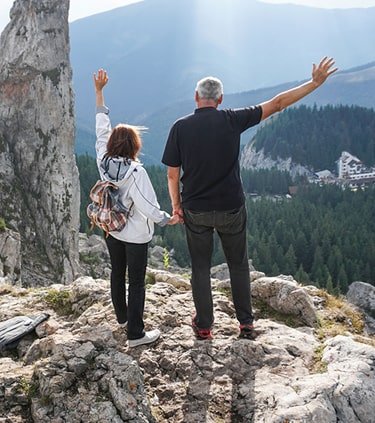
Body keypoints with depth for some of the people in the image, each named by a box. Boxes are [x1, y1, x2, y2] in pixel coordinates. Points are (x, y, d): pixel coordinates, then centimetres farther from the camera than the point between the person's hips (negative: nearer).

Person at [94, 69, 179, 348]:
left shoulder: (103, 161, -9)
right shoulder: (135, 171, -25)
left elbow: (102, 128, 1)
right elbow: (147, 206, -25)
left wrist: (99, 91, 7)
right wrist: (167, 220, -8)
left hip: (111, 230, 7)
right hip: (135, 235, -7)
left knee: (117, 273, 21)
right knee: (136, 282, 2)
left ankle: (123, 317, 40)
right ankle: (136, 334, 9)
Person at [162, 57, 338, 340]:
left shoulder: (180, 127, -7)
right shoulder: (232, 120, -9)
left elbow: (172, 173, -5)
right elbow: (277, 104, -5)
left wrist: (176, 204, 10)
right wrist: (315, 82, 1)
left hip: (195, 210, 0)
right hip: (231, 208, 0)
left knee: (200, 267, 14)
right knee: (239, 265, 17)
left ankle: (204, 326, 24)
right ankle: (246, 324, 26)